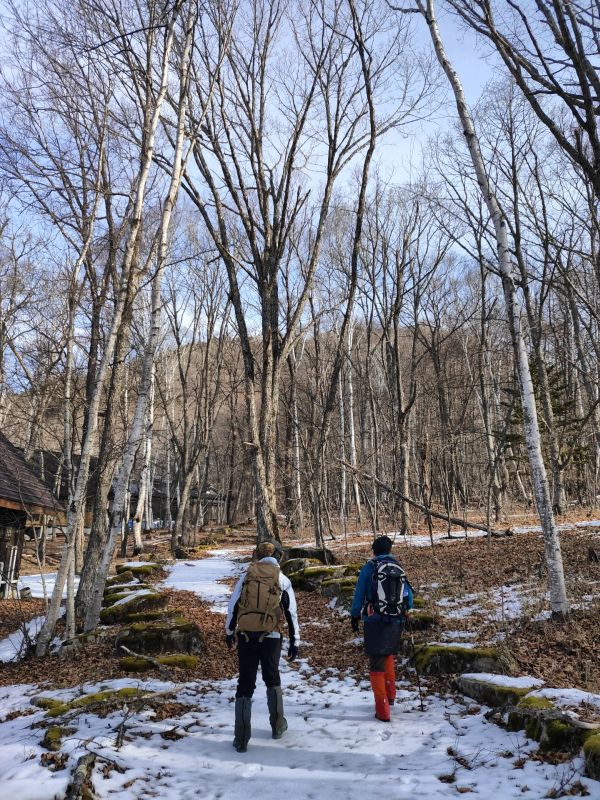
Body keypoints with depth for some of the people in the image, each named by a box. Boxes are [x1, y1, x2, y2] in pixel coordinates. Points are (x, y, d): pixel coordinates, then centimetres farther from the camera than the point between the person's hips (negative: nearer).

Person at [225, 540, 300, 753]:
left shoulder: (246, 576, 4)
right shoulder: (283, 580, 2)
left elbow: (232, 607, 6)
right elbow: (291, 613, 3)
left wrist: (229, 632, 19)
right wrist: (294, 642, 10)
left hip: (246, 637, 0)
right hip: (270, 638, 0)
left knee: (245, 685, 9)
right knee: (272, 680, 23)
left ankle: (241, 739, 7)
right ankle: (278, 726, 31)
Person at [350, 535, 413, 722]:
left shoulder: (369, 567, -5)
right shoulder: (399, 568, 6)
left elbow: (359, 593, -4)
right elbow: (408, 595, 9)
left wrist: (355, 615, 6)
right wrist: (405, 611, 24)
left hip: (375, 621, -4)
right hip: (396, 621, 4)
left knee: (377, 663, 2)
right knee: (389, 654, 27)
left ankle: (383, 709, 1)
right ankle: (390, 694, 32)